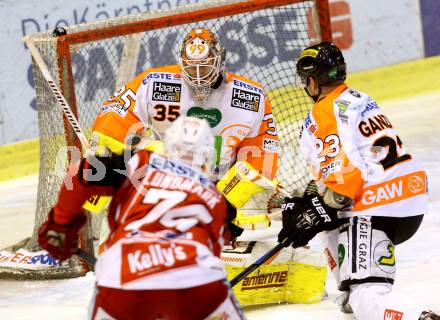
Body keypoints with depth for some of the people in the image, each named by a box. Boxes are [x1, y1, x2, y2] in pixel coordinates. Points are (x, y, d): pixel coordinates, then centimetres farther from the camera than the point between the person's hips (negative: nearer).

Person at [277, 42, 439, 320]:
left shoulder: (325, 114, -10)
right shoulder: (358, 100, 21)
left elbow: (342, 174, -19)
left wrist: (315, 215, -11)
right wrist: (308, 200, 21)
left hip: (377, 209, -10)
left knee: (367, 296, -16)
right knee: (334, 221, 35)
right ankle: (355, 298, 35)